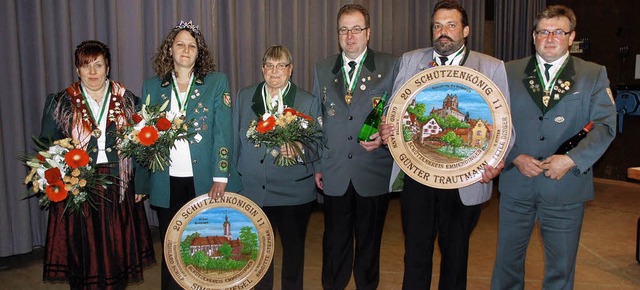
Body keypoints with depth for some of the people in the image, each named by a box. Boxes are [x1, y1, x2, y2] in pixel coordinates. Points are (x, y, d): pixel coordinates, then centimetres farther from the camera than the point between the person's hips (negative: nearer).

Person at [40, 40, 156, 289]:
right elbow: (46, 147, 5)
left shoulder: (127, 101, 6)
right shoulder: (62, 102, 3)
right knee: (83, 255, 4)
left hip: (118, 189, 1)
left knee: (118, 252, 7)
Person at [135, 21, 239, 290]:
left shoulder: (217, 82, 3)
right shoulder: (152, 86, 8)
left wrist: (220, 177, -11)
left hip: (203, 181, -1)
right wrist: (140, 184, 6)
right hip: (166, 183, 2)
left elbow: (223, 133, -4)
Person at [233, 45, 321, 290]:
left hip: (293, 190, -1)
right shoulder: (244, 97, 8)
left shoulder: (309, 102, 1)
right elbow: (235, 140, 10)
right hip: (252, 188, 2)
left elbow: (317, 143, -2)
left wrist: (298, 151, -23)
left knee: (294, 249, 12)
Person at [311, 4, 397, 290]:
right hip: (334, 174, 2)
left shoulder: (390, 67, -1)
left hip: (373, 172, -1)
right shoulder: (323, 69, 7)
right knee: (334, 242, 11)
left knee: (369, 242, 13)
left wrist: (384, 136, -16)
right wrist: (316, 165, 8)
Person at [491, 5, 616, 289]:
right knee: (507, 258, 12)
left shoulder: (594, 75, 3)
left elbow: (605, 125, -5)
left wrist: (571, 160, -17)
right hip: (516, 185, 1)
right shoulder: (510, 72, 5)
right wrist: (515, 157, -13)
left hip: (566, 188, 0)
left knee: (561, 267, 12)